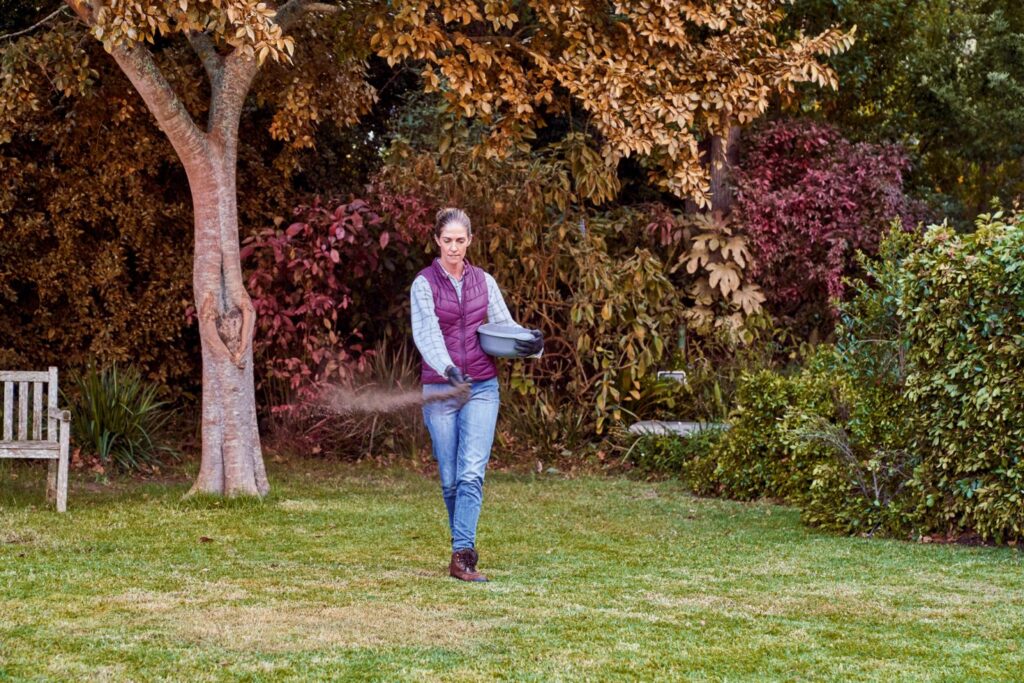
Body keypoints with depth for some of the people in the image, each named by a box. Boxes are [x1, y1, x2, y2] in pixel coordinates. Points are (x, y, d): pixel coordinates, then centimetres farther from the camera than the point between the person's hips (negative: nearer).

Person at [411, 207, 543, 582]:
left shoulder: (483, 281, 9)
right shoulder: (425, 284, -2)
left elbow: (504, 324, 7)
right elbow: (427, 333, -15)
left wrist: (530, 341, -16)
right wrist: (448, 369, -33)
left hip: (482, 386, 2)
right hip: (440, 388, -1)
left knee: (472, 472, -12)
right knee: (449, 478, 4)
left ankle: (461, 555, -17)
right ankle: (465, 546, 22)